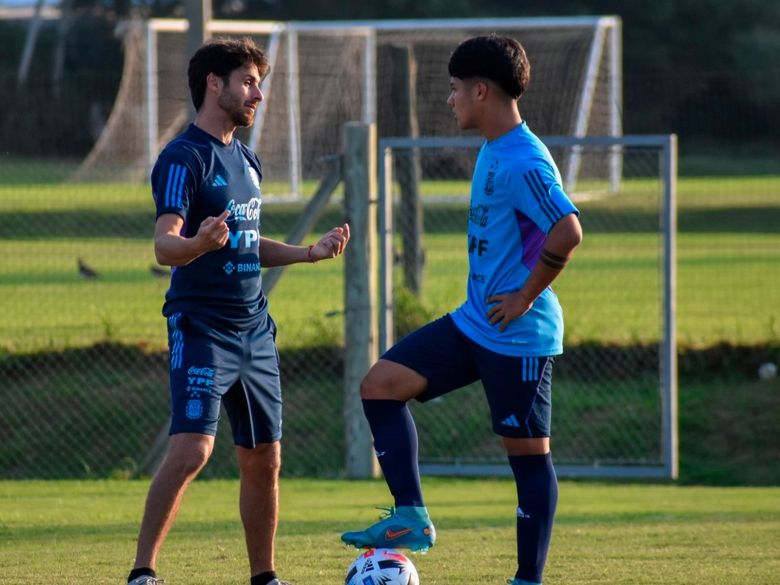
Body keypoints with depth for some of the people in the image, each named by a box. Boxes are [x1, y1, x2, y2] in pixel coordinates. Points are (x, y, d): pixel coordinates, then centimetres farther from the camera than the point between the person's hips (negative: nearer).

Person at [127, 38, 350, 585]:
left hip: (254, 329, 8)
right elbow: (164, 245, -20)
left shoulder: (245, 159, 17)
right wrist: (198, 243, -41)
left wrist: (309, 252, 15)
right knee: (191, 450, -19)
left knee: (263, 462, 9)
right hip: (202, 328, -8)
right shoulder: (185, 157, -10)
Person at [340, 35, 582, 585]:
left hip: (519, 335, -10)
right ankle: (412, 518, 2)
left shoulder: (525, 163, -20)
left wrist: (525, 297, -22)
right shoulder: (492, 152, 11)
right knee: (381, 385, 2)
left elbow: (568, 232, -31)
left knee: (529, 454, -1)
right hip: (473, 323, 10)